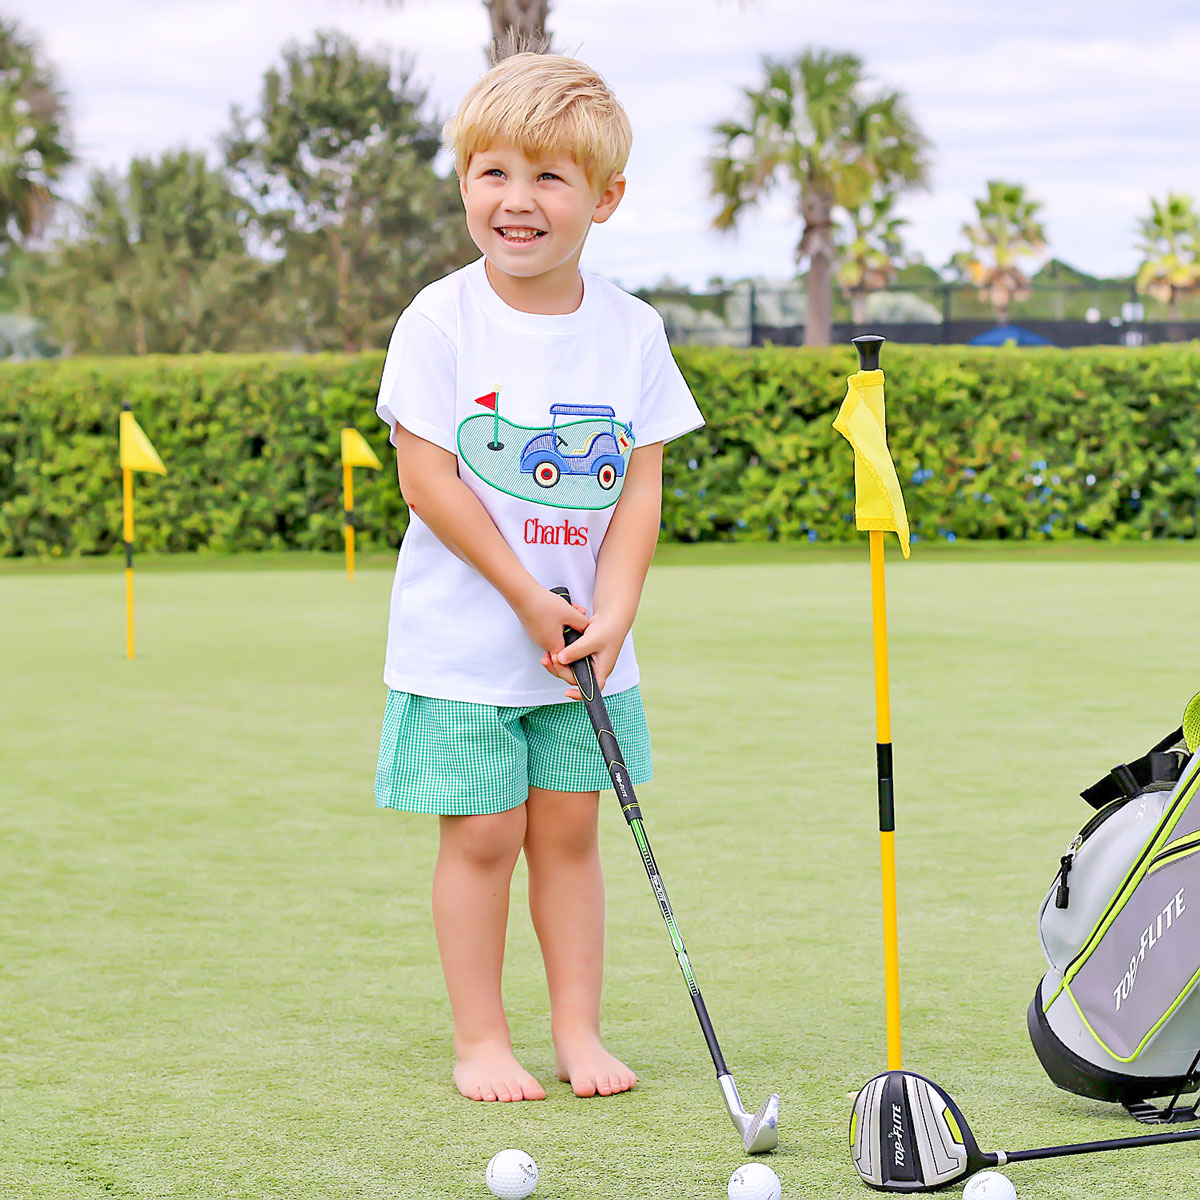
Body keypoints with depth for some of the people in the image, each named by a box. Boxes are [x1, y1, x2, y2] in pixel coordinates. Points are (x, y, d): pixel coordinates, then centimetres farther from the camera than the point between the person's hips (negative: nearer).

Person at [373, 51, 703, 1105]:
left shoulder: (630, 331, -1)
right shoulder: (441, 322, -10)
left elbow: (641, 485, -1)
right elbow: (426, 476, -12)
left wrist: (610, 613, -12)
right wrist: (529, 597, -14)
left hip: (584, 639, 3)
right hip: (463, 641, -3)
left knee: (569, 829, 9)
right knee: (481, 837, 1)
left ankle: (579, 1029, 18)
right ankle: (480, 1039, 12)